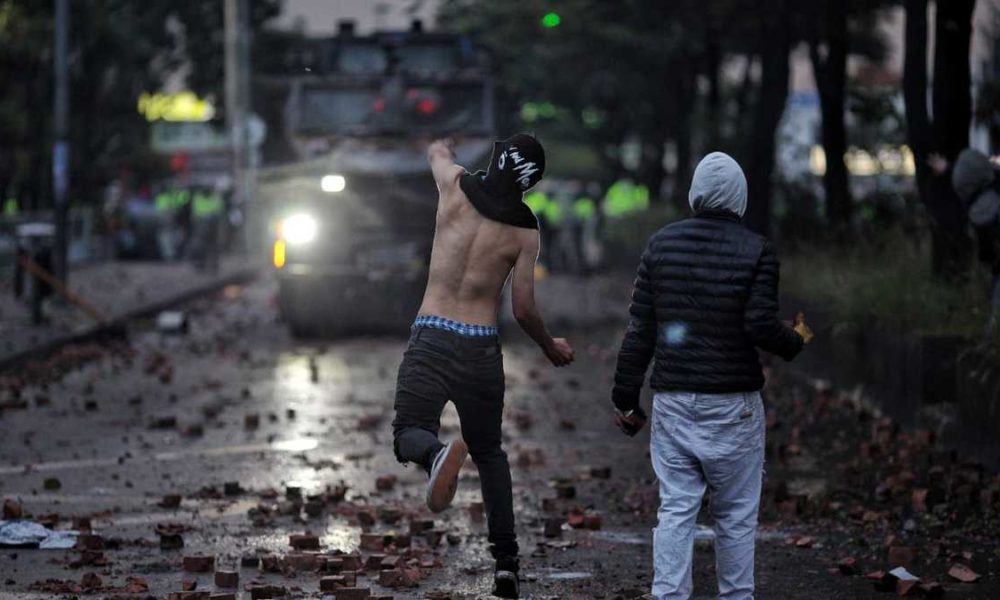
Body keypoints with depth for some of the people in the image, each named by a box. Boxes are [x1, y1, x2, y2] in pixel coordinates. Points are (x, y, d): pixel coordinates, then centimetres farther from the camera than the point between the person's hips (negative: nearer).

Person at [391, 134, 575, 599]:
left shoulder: (457, 188, -1)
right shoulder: (524, 231, -2)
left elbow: (437, 151, 23)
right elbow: (523, 309, -2)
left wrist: (444, 152, 48)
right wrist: (551, 348, 17)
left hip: (432, 338, -1)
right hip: (482, 348, 1)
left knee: (409, 433, 1)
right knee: (489, 452, 17)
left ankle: (437, 455, -37)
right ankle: (505, 560, 11)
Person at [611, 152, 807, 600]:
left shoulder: (661, 245, 4)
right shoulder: (755, 251, -7)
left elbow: (640, 330, 3)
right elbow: (761, 324, -13)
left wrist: (626, 397, 8)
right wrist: (794, 343, 9)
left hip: (672, 401, 3)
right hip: (732, 405, -3)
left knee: (675, 510, 3)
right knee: (736, 514, 7)